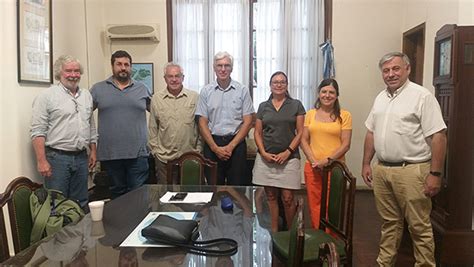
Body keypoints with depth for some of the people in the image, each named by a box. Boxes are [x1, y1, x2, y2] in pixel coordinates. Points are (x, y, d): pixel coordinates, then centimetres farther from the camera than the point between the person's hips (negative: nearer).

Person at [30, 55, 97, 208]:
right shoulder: (47, 96, -6)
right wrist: (41, 161, -16)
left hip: (82, 158, 5)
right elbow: (38, 131, -11)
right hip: (57, 157, -5)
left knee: (80, 204, 13)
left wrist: (93, 151, 14)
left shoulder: (87, 95, 13)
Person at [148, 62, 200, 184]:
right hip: (164, 158, 1)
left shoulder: (195, 97, 2)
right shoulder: (156, 99, 5)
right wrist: (155, 149, 5)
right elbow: (152, 128, 9)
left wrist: (199, 150, 2)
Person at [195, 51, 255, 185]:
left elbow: (247, 122, -1)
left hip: (236, 144, -1)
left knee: (237, 187, 3)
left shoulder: (242, 90, 2)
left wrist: (231, 146, -9)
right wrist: (215, 148, -8)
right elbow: (202, 123, 3)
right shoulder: (206, 91, 5)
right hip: (212, 144, 1)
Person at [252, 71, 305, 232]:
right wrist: (264, 153, -5)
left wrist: (287, 152, -9)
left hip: (289, 158, -2)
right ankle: (273, 232, 19)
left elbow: (300, 132, 0)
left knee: (287, 198, -3)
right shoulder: (263, 106, 11)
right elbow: (257, 133, 9)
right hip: (266, 158, 2)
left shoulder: (296, 105, 5)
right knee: (271, 197, 7)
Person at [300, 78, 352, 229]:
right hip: (312, 168, 3)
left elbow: (346, 144, -3)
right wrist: (313, 160, -6)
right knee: (315, 206, 6)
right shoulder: (311, 114, 10)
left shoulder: (344, 115, 0)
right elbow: (304, 140, 8)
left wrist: (328, 160, -14)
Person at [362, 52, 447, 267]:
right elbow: (371, 132, 17)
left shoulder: (422, 96, -9)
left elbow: (438, 136, -13)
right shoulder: (380, 98, 12)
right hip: (381, 170, 7)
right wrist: (366, 163, 14)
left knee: (419, 226, 3)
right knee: (389, 222, 17)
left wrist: (435, 174, -16)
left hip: (411, 171, -6)